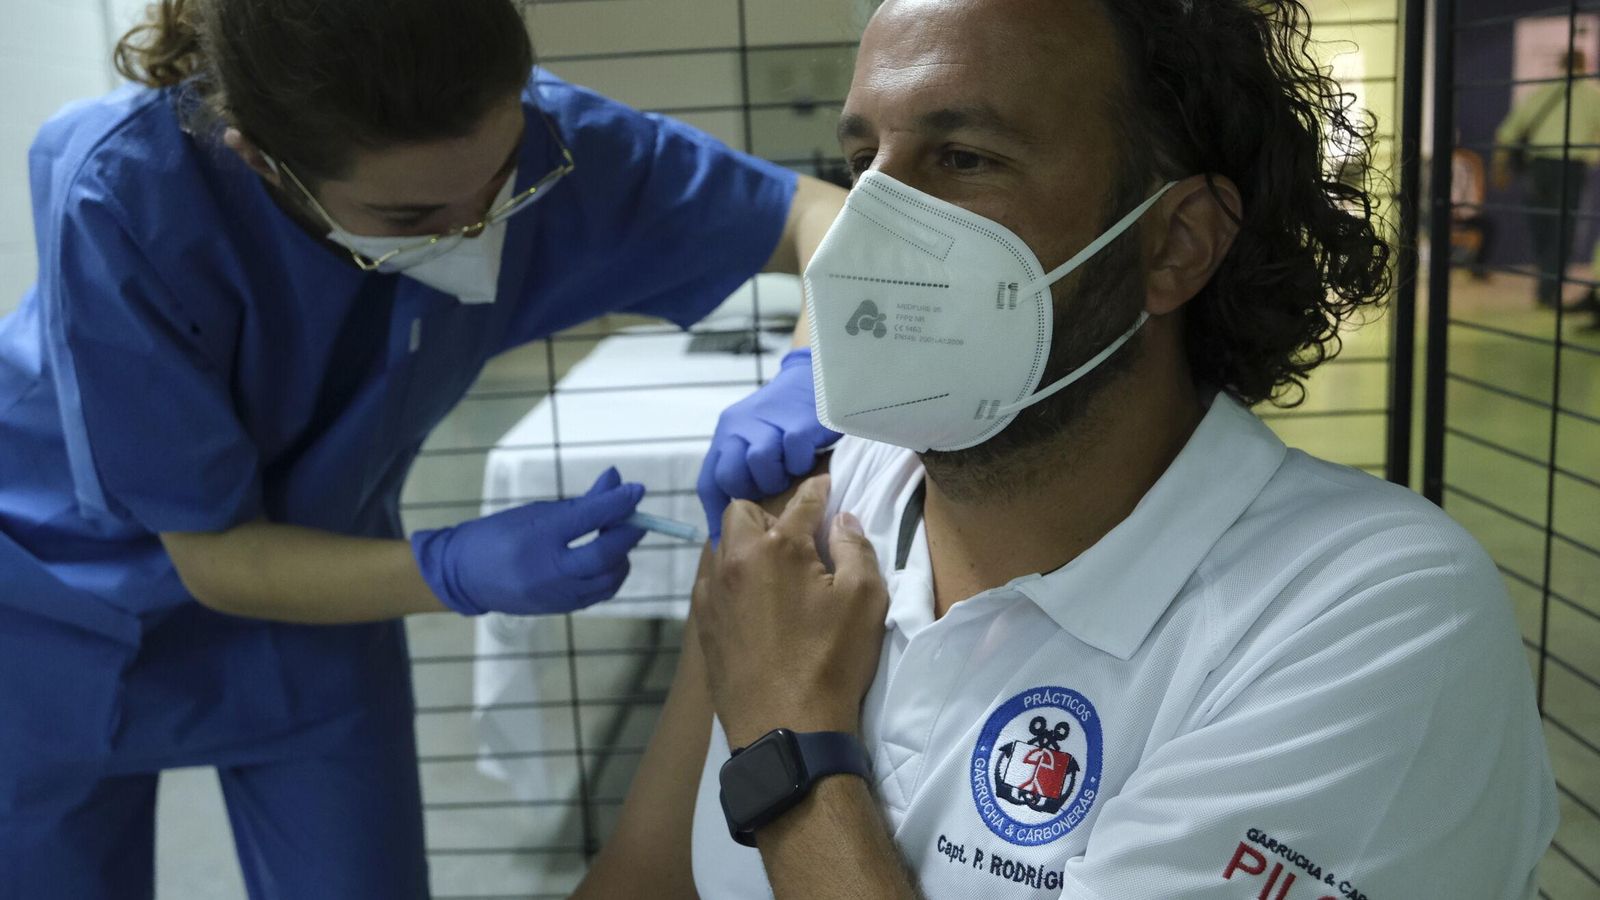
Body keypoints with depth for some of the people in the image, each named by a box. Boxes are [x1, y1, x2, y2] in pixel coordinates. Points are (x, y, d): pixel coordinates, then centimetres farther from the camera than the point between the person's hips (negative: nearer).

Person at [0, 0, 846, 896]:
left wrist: (809, 382, -39)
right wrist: (459, 572, -42)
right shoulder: (120, 191, -34)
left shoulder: (529, 138, -27)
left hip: (312, 566, 2)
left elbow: (820, 214, -19)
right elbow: (215, 555, -26)